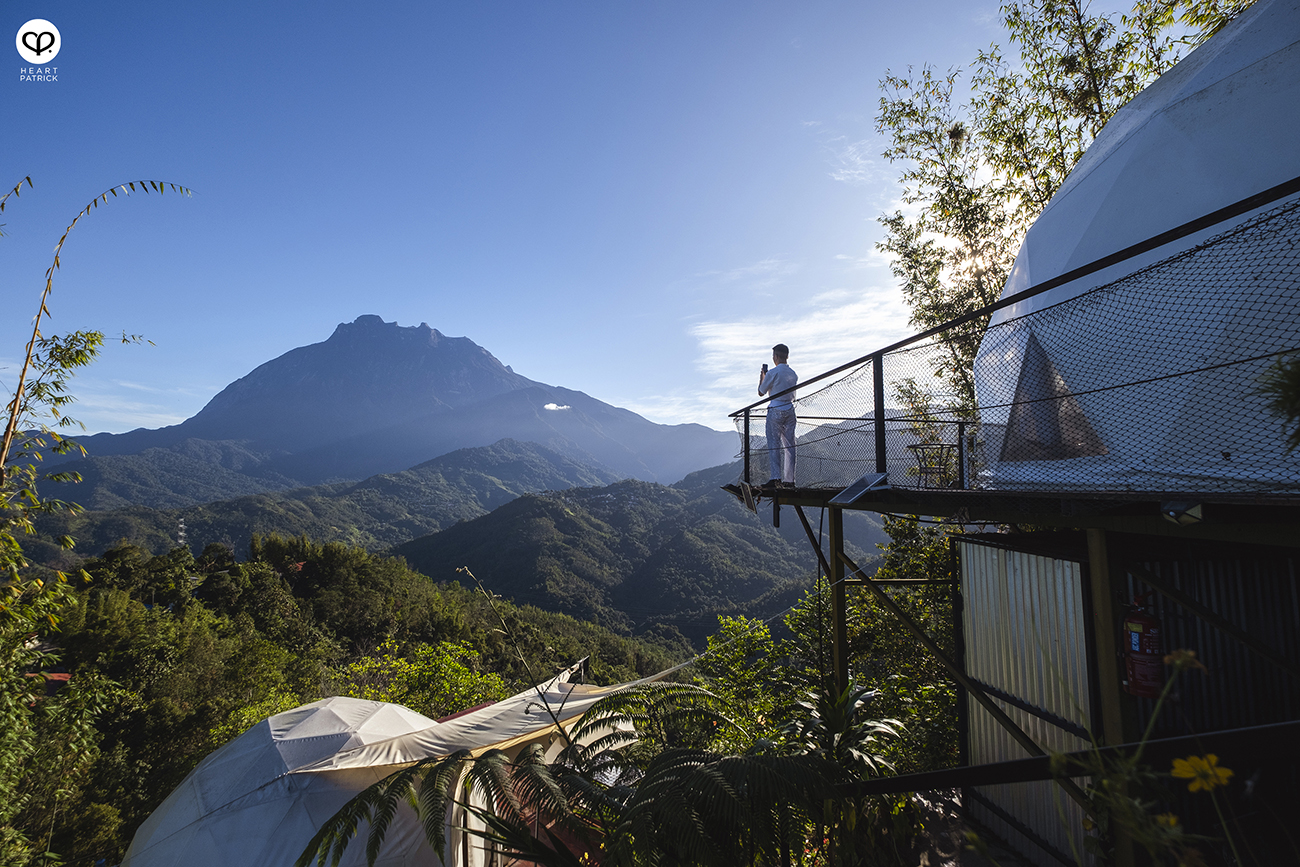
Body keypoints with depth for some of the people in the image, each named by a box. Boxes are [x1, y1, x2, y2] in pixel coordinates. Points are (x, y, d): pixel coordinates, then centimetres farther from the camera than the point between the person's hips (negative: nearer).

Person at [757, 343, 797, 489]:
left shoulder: (773, 373, -9)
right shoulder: (793, 374, 11)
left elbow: (761, 393, 0)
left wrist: (761, 378, 20)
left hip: (775, 410, -6)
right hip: (790, 410, 6)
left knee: (774, 444, -5)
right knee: (789, 445, 6)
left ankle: (776, 478, -14)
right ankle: (789, 480, 5)